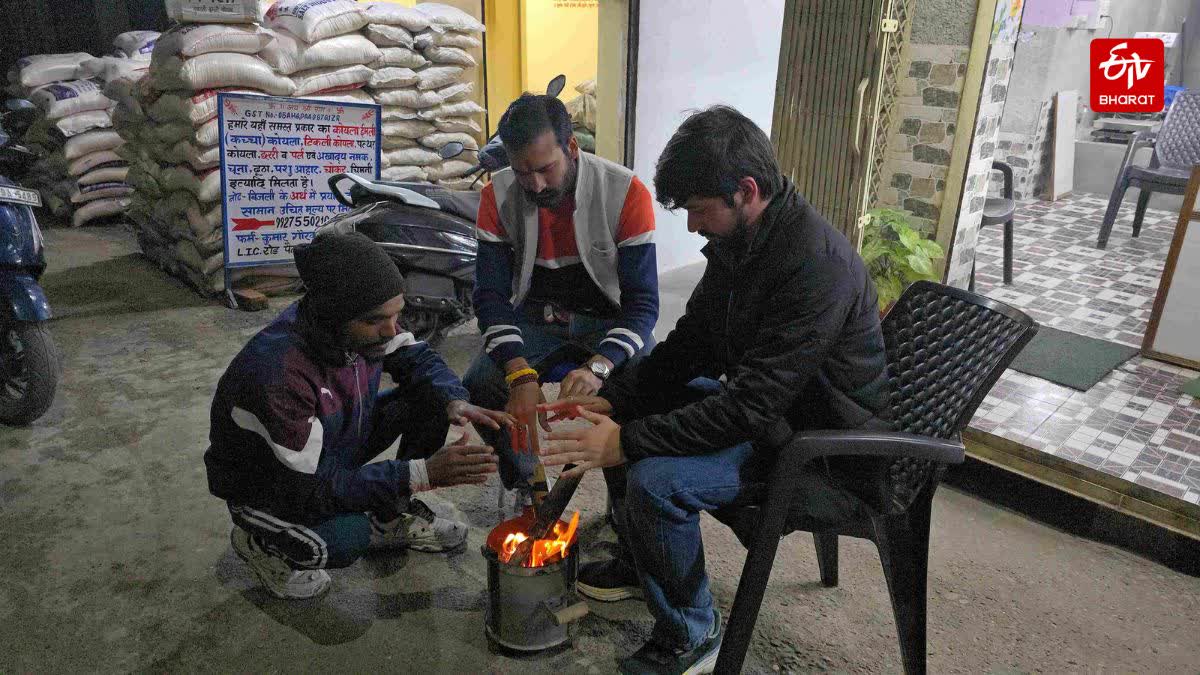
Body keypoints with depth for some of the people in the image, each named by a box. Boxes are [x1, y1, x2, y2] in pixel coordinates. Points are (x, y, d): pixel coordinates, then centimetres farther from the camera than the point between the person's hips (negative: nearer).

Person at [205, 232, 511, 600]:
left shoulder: (361, 324, -19)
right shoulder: (275, 372, -39)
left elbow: (417, 358, 0)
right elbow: (308, 489, -34)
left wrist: (456, 402, -22)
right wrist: (423, 473, -37)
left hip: (333, 451, 7)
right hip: (266, 482, -6)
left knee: (432, 395, -10)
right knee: (344, 542, -35)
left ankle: (392, 517, 9)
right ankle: (260, 538, 0)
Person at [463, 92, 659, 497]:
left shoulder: (626, 193, -19)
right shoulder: (498, 195, -10)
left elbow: (643, 301, -20)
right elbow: (491, 294, -12)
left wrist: (598, 366, -39)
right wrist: (521, 375, -30)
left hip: (609, 318, -2)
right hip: (535, 315, 2)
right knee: (479, 387, -22)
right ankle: (524, 483, 6)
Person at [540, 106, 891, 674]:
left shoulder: (816, 265, -30)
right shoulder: (738, 240, -1)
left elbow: (750, 408, -32)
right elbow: (688, 345, 6)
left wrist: (628, 442, -29)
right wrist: (611, 398, -7)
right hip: (756, 401, 9)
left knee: (656, 480, -27)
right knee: (626, 412, 8)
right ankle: (639, 560, 26)